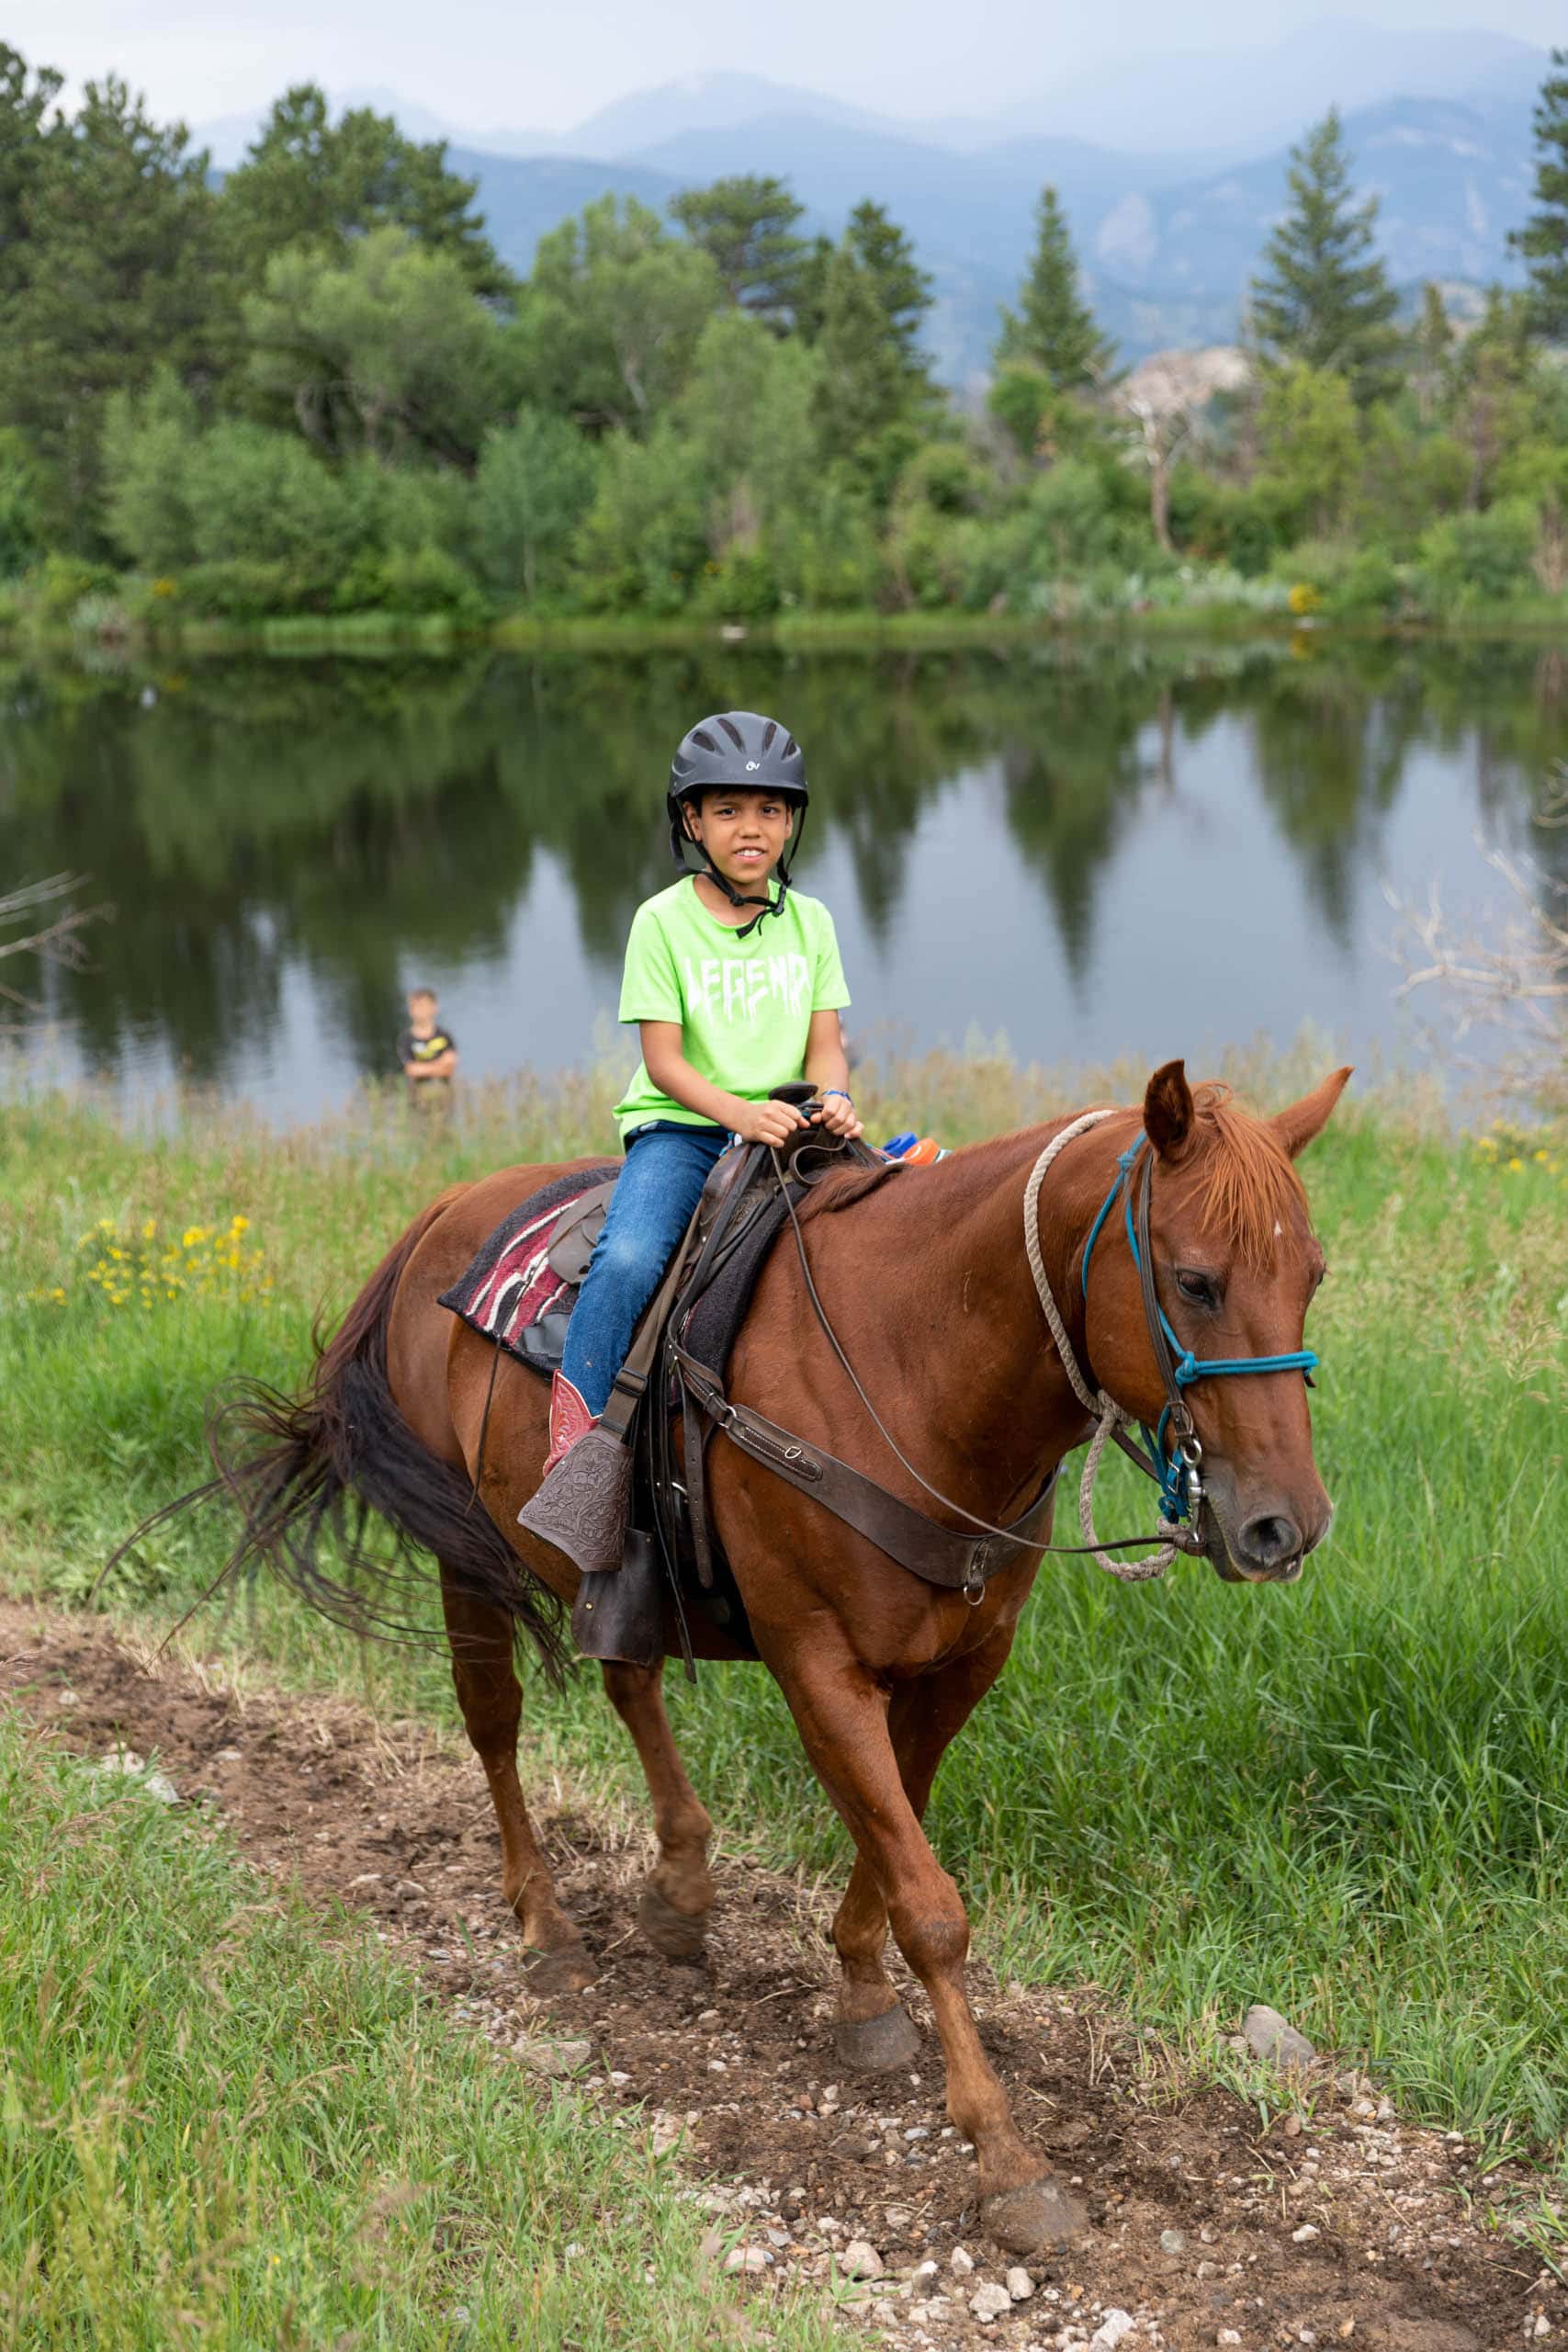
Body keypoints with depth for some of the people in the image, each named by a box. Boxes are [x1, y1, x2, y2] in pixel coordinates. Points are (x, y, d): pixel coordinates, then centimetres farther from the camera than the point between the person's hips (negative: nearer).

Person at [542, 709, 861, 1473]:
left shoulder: (810, 921, 9)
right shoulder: (663, 921, -2)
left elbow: (825, 1043, 5)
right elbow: (662, 1059, -8)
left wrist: (834, 1100, -18)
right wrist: (738, 1112, -25)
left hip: (785, 1124, 4)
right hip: (678, 1125, -4)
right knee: (627, 1259, -29)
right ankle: (574, 1425, -18)